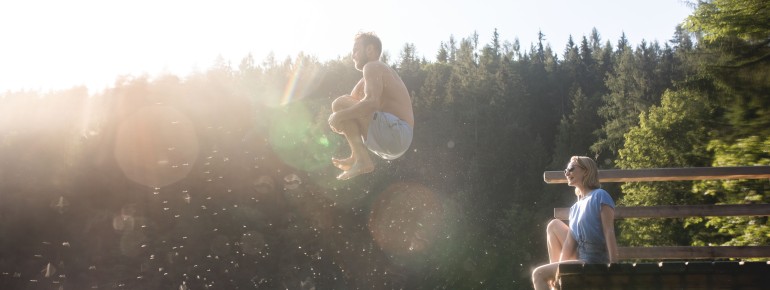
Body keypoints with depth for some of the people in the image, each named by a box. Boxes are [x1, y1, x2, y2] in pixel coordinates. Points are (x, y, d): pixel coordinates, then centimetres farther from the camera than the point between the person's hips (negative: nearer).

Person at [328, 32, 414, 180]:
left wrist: (340, 115, -15)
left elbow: (372, 102, -24)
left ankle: (361, 160, -18)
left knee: (340, 104, -14)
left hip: (394, 132, -11)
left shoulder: (372, 67, -5)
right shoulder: (384, 69, 27)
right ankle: (356, 158, 7)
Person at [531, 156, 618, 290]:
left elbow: (609, 232, -18)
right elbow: (569, 242, 6)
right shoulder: (575, 207, 12)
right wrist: (559, 269, -3)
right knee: (554, 225, 15)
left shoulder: (600, 196, -10)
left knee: (538, 274, -8)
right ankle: (555, 273, 9)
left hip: (593, 263, -8)